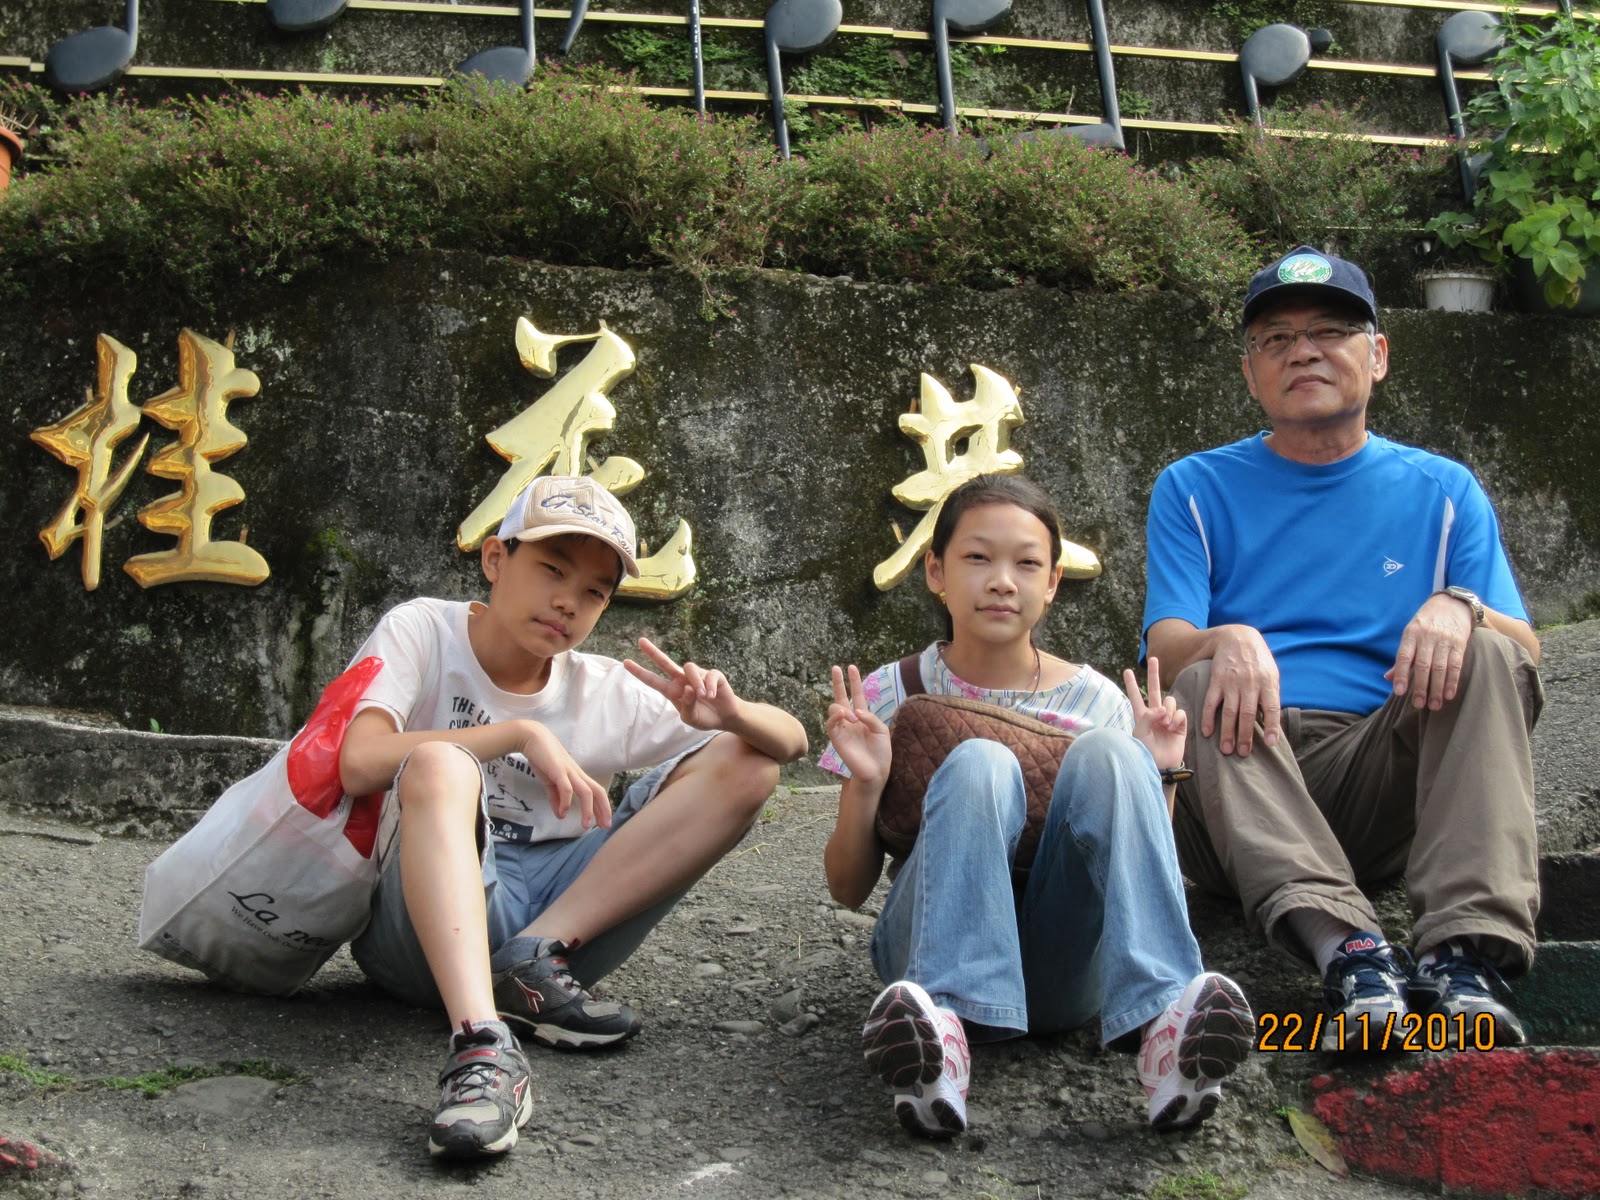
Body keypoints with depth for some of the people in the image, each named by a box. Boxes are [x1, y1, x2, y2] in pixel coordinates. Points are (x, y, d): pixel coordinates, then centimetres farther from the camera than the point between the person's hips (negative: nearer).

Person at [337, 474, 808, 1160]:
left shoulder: (606, 693, 7)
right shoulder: (422, 632, -2)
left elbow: (789, 741, 5)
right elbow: (358, 763, -21)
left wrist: (728, 715, -18)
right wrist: (520, 733, -19)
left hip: (561, 907, 4)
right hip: (432, 911, -4)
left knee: (744, 762, -7)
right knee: (439, 765, -34)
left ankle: (534, 962, -19)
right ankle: (482, 1049, -49)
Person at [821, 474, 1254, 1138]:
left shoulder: (1097, 701, 10)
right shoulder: (890, 696, 7)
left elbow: (1137, 862, 11)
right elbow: (848, 889, 5)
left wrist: (1152, 777, -5)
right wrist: (865, 784, -13)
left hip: (1064, 967, 1)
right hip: (936, 950, -1)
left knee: (1104, 753, -23)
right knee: (979, 761, -28)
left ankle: (1160, 1021, -38)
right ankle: (942, 1022, -47)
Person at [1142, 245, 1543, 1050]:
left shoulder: (1442, 492, 15)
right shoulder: (1195, 490, 13)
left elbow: (1524, 653, 5)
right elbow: (1166, 646, -1)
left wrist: (1461, 611, -19)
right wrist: (1227, 642, -26)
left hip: (1383, 783, 1)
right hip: (1238, 778, -1)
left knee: (1485, 657, -23)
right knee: (1207, 683, -30)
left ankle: (1467, 947, -40)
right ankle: (1343, 944, -49)